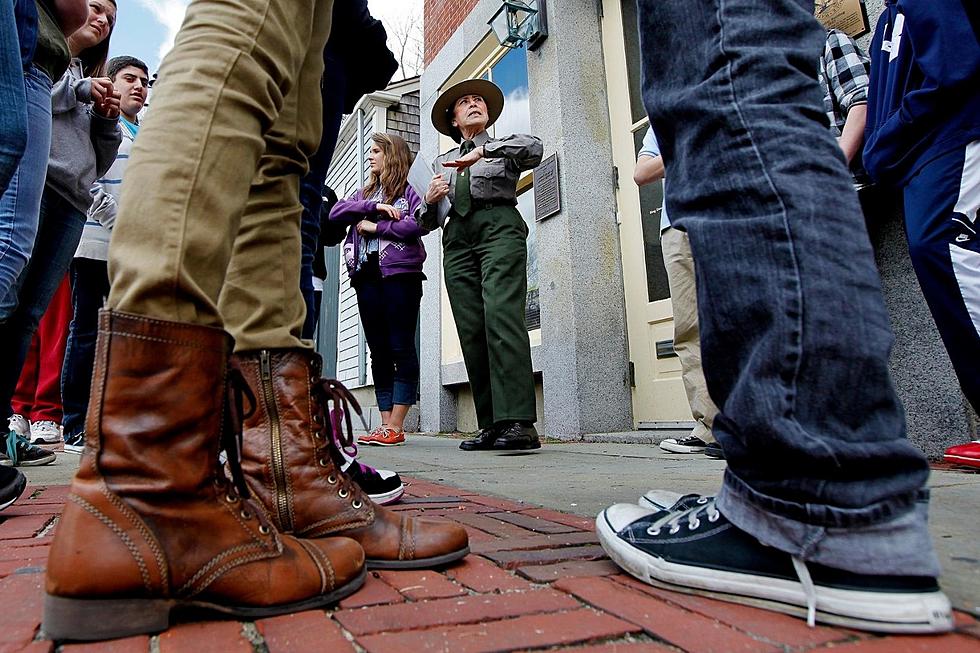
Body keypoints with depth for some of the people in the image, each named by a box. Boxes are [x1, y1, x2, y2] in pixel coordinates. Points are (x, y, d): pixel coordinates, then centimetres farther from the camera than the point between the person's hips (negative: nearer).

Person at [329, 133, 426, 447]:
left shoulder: (410, 188, 7)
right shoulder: (365, 192, 25)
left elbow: (419, 223, -12)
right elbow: (335, 213, 8)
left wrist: (375, 226, -6)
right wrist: (374, 206, -5)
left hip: (400, 275, -6)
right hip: (367, 277, 6)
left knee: (401, 349, -6)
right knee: (378, 351, 4)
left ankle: (395, 427, -6)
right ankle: (385, 424, 7)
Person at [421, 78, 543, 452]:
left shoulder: (504, 147, 24)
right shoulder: (441, 163, 32)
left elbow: (534, 148, -1)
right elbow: (426, 222, 26)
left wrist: (485, 150, -11)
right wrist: (430, 200, 5)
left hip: (498, 225, -3)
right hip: (457, 236, 4)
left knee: (501, 317, -24)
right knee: (471, 330, -9)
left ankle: (518, 422, -30)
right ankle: (491, 425, -9)